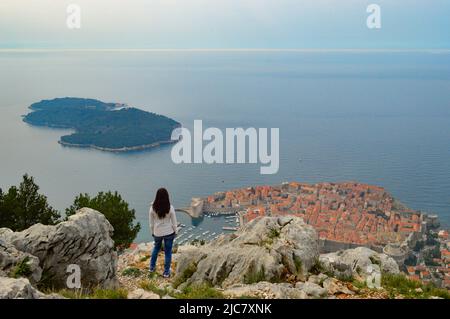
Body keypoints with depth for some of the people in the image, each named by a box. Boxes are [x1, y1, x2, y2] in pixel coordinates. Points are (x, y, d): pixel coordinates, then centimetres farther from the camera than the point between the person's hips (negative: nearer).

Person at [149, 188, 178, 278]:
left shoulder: (153, 208, -14)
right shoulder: (170, 208, -18)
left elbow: (151, 223, -3)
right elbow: (174, 222, -8)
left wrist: (152, 232, 13)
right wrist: (175, 232, 8)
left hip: (157, 233, 2)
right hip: (169, 233, -2)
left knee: (156, 247, 29)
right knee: (168, 252, 13)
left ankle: (152, 267, 38)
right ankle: (166, 272, 21)